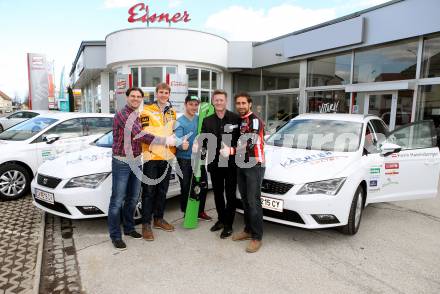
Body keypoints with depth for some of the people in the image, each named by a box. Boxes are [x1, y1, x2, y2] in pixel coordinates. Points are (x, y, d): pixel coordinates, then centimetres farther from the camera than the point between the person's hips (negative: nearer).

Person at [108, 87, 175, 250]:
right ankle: (115, 235, 10)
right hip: (122, 162, -8)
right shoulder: (122, 115, -14)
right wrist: (164, 141, -21)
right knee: (117, 200, -1)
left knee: (132, 198, 15)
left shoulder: (138, 116, 13)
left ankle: (129, 228, 29)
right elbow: (139, 134, -23)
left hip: (136, 161, 8)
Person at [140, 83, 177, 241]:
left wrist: (173, 149, 11)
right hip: (151, 156, -5)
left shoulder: (172, 112, 13)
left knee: (162, 190, 14)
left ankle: (159, 219, 29)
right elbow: (146, 133, -10)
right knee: (149, 191, 0)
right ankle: (146, 224, 11)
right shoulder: (147, 110, -4)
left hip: (167, 156, 5)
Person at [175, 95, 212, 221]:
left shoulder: (200, 119, 5)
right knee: (186, 187, 3)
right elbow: (177, 139, -23)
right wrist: (182, 144, -44)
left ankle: (200, 211, 30)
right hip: (184, 160, -5)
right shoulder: (180, 122, -10)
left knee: (203, 186, 12)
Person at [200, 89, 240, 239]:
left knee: (230, 195, 5)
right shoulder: (207, 121, 6)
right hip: (215, 163, 4)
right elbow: (204, 142, 2)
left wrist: (231, 150, -21)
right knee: (218, 194, 16)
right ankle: (221, 219, 35)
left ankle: (228, 225, 19)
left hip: (231, 163, -4)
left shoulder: (236, 118, -6)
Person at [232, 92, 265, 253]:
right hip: (241, 165, 8)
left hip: (254, 165, -8)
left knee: (254, 201, -7)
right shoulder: (239, 121, 17)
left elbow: (249, 143, -20)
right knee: (245, 200, 13)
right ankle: (248, 230, 25)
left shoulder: (255, 120, -9)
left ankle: (257, 237, 2)